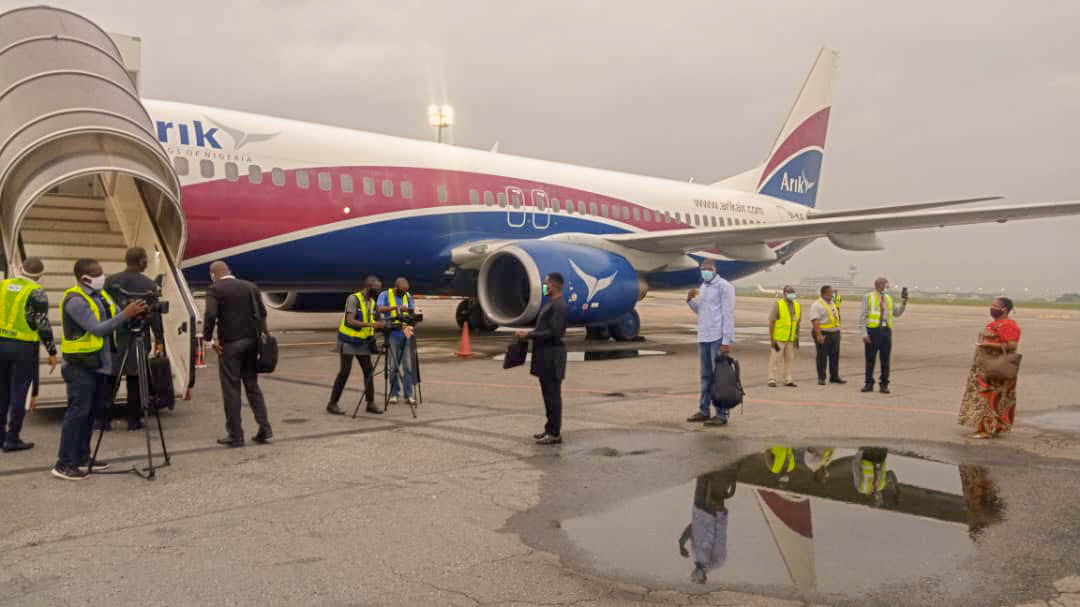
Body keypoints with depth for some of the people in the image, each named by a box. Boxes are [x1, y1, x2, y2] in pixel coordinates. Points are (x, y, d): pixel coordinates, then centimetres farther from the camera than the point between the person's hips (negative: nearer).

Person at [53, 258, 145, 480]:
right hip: (81, 366, -8)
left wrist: (135, 313, -6)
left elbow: (110, 323, 10)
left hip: (99, 364, 8)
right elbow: (98, 329, -24)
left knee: (92, 412, 12)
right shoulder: (75, 301, -16)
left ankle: (82, 458, 21)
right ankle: (64, 464, -2)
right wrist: (125, 315, -31)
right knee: (77, 412, -7)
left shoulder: (101, 294, 10)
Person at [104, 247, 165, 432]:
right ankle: (133, 420, 9)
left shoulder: (110, 281, -1)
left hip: (114, 336, 2)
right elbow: (154, 315, -6)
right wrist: (159, 340, 0)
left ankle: (103, 419, 14)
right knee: (135, 380, 5)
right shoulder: (149, 285, -7)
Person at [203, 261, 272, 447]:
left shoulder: (215, 290, -6)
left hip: (229, 343, -5)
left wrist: (209, 338, -8)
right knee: (252, 385, 14)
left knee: (231, 389, 3)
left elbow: (210, 315, -18)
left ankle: (235, 435, 6)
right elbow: (262, 313, 5)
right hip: (251, 341, 5)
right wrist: (262, 334, 10)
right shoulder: (250, 287, 9)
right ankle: (264, 429, 10)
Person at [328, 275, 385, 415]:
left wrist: (379, 325, -5)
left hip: (362, 342, 7)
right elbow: (350, 321, -24)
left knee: (369, 371, 2)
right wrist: (371, 324, -30)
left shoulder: (372, 302, 8)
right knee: (345, 372, -8)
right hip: (348, 341, -7)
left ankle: (370, 403, 8)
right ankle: (332, 404, 0)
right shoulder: (353, 299, -15)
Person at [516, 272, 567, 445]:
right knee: (548, 394, 15)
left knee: (553, 395, -4)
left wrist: (529, 334, -16)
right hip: (545, 354, 10)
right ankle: (550, 429, 23)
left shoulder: (558, 305, -16)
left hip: (552, 355, -10)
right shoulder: (550, 303, 16)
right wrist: (528, 334, 8)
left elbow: (554, 332, -22)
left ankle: (555, 433, 2)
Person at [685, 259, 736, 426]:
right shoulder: (702, 287, 17)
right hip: (703, 337, 8)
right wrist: (690, 300, 4)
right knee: (706, 376, 11)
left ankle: (722, 414, -4)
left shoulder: (724, 286, -7)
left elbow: (728, 314, -12)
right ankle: (704, 411, 17)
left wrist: (726, 341, -18)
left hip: (718, 337, -8)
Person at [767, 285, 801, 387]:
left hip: (791, 339, 6)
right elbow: (771, 322, -9)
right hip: (779, 338, -5)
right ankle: (772, 380, 3)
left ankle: (788, 380, 17)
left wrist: (797, 338, 13)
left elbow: (797, 323, 16)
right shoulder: (778, 305, -8)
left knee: (789, 359, 10)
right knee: (775, 359, -3)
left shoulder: (797, 306, 9)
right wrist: (772, 338, -14)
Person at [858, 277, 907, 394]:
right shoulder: (868, 297, -1)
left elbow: (896, 313, 21)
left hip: (886, 330, 5)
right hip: (873, 330, -4)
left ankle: (884, 385, 12)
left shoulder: (888, 298, 14)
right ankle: (869, 384, 10)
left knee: (885, 359, 5)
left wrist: (903, 303, 5)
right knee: (870, 358, 2)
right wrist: (864, 333, -13)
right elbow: (862, 317, -5)